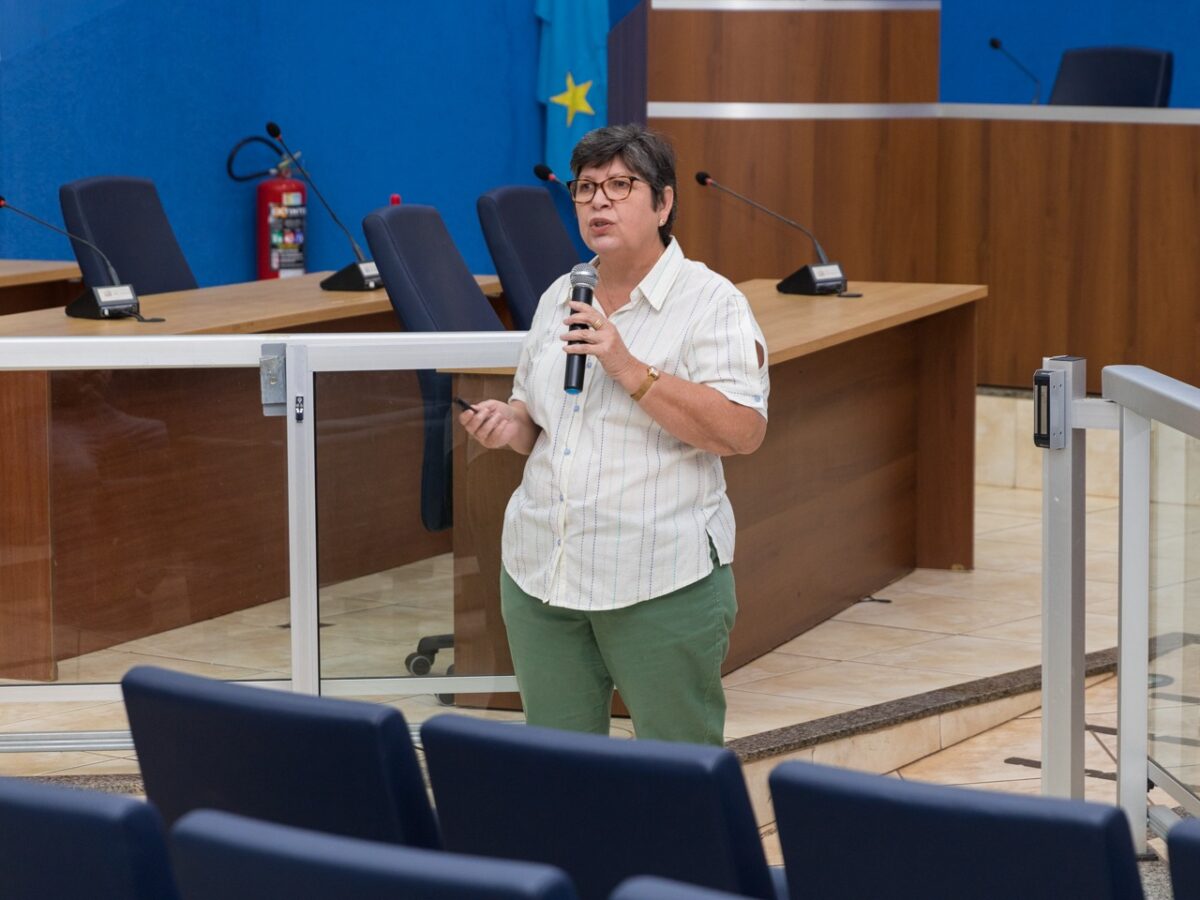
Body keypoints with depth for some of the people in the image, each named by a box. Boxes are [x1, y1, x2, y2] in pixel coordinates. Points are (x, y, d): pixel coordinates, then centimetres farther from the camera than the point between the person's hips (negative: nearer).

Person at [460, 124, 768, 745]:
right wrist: (512, 425, 1)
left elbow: (743, 432, -16)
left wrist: (629, 369, -20)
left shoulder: (710, 302, -5)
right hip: (540, 574, 6)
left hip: (660, 581, -6)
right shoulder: (559, 297, 15)